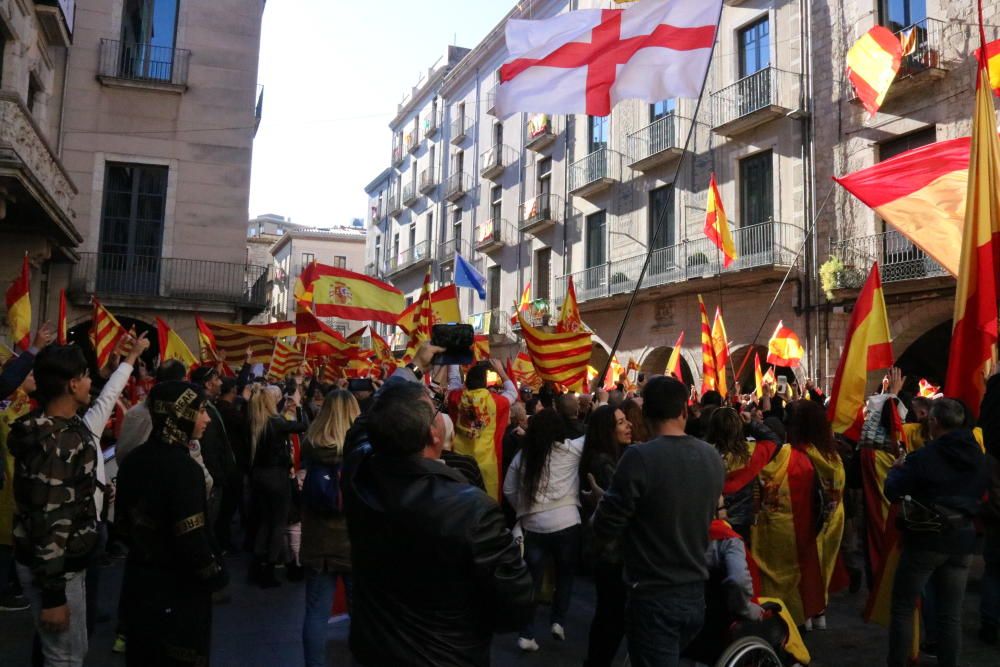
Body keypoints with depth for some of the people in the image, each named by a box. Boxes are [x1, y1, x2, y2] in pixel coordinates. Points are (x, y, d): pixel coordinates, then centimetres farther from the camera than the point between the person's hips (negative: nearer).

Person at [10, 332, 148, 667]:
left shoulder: (73, 426, 0)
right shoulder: (53, 443, -28)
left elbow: (106, 397, 22)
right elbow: (47, 523, -27)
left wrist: (132, 357, 34)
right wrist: (53, 596, -24)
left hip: (67, 562, 9)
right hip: (55, 569, -9)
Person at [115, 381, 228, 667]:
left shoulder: (134, 459, 2)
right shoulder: (183, 468, -25)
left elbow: (124, 521, 11)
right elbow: (192, 541, -27)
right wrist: (216, 577, -11)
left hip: (140, 577, 8)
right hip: (179, 588, -8)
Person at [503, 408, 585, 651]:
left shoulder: (523, 456, 5)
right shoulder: (570, 449, -4)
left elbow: (508, 490, 10)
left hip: (533, 525, 3)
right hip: (566, 523, -2)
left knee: (532, 579, 11)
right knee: (565, 573, 20)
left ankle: (526, 634, 12)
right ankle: (558, 620, 18)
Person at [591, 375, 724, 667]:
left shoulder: (639, 457, -21)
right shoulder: (713, 458, -2)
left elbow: (604, 529, -16)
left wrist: (605, 498, 5)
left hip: (653, 596, -6)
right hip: (695, 593, 7)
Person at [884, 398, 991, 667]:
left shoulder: (923, 456, -17)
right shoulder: (979, 457, 3)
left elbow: (893, 492, -12)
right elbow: (981, 492, 19)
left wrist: (898, 468, 5)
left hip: (926, 539, -5)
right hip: (963, 539, 6)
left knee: (903, 608, 6)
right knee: (951, 614, 10)